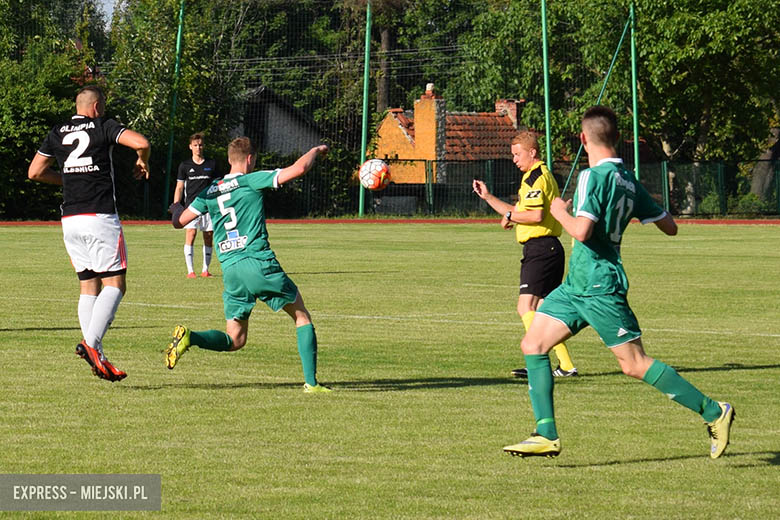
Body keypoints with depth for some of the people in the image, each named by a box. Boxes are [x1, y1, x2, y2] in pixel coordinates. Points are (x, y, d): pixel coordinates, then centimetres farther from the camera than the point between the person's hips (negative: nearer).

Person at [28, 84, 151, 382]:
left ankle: (97, 358, 2)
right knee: (114, 284, -4)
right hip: (101, 217, -6)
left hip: (70, 220, 6)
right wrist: (143, 163, 7)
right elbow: (141, 143, -14)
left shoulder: (57, 133, 12)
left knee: (88, 287, 9)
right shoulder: (103, 127, -2)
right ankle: (91, 343, -23)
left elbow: (35, 172, 16)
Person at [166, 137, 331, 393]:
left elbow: (179, 221, 18)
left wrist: (177, 208, 43)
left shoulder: (210, 192, 13)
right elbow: (298, 169, -9)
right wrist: (316, 151, 11)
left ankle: (189, 336, -14)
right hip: (259, 262, -5)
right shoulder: (251, 181, -1)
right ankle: (311, 381, 4)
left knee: (234, 340, 12)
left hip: (230, 271, 5)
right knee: (302, 317, 12)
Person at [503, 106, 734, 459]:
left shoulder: (594, 176, -15)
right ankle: (547, 436, 3)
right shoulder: (629, 181, 10)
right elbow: (670, 228, 13)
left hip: (600, 286, -10)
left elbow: (581, 231, -26)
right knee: (533, 344, 6)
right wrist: (653, 209, 33)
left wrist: (560, 211, -7)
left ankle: (714, 412, -1)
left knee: (634, 364, -7)